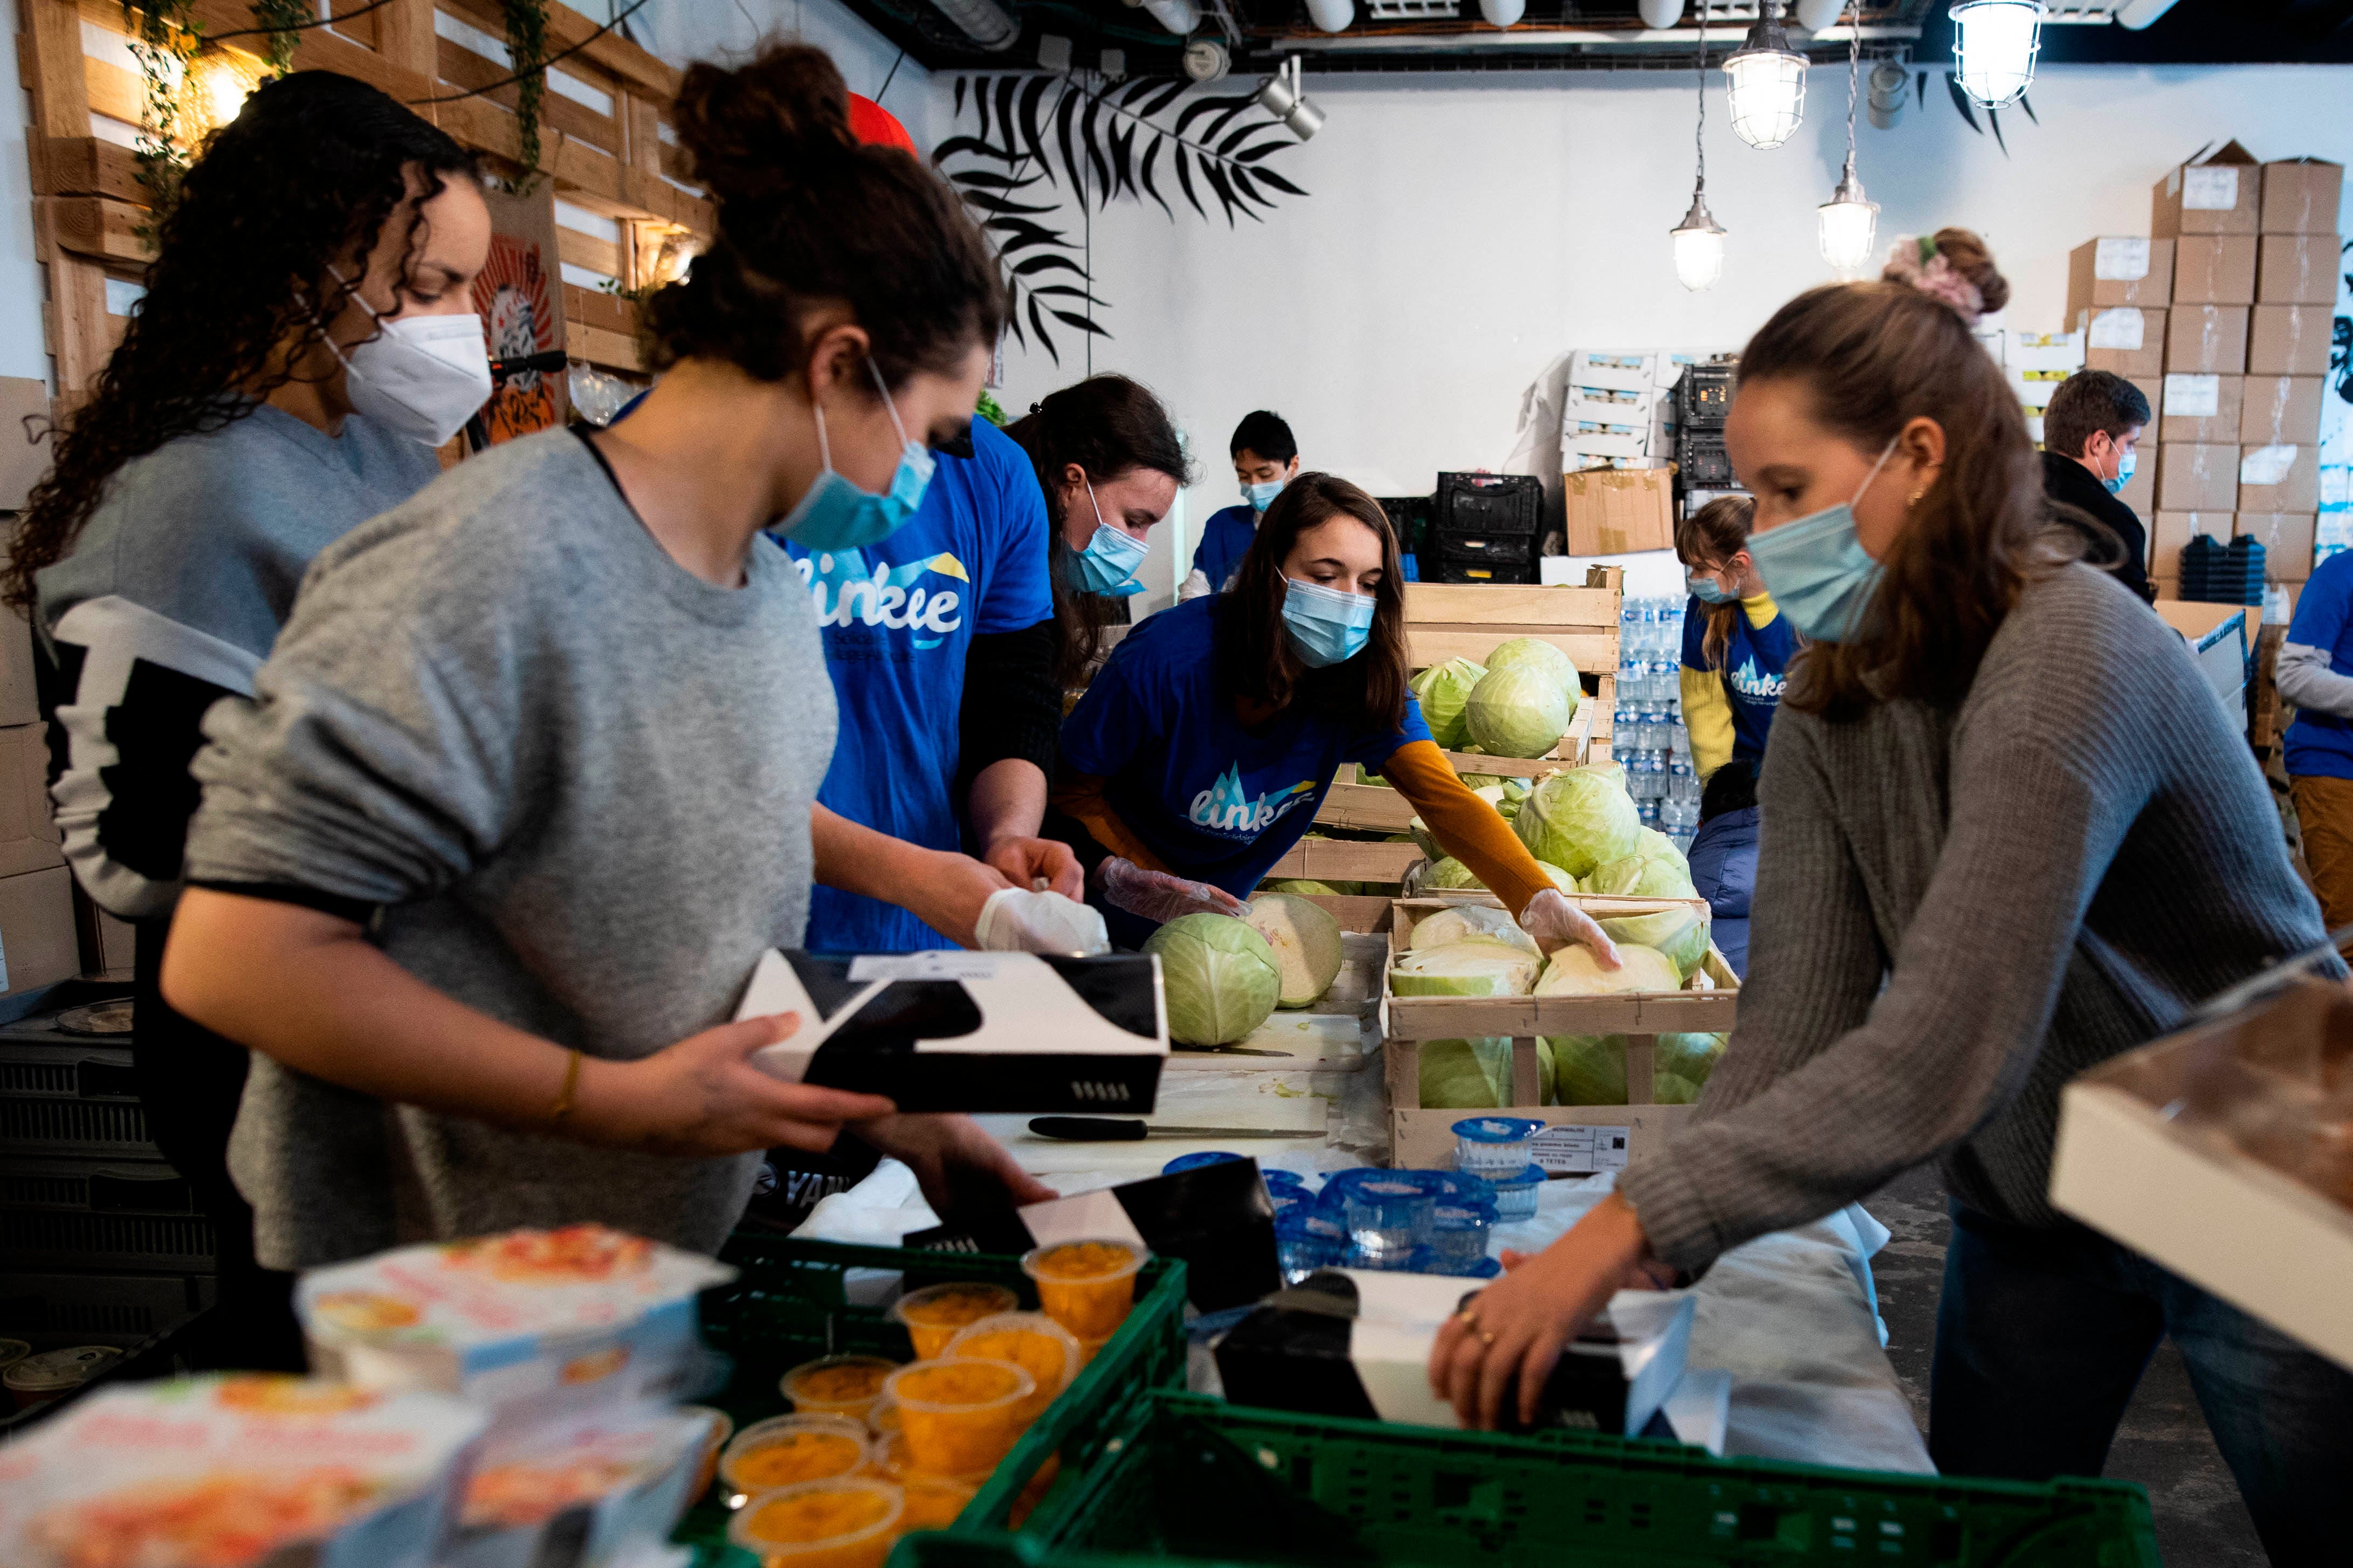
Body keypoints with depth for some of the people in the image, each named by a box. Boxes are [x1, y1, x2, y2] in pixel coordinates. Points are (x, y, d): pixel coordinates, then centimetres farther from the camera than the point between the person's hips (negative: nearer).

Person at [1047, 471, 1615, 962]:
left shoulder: (1367, 682, -17)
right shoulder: (1169, 662, -29)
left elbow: (1445, 798, -28)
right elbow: (1072, 788, -17)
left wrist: (1540, 902, -43)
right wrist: (1151, 887, -28)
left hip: (1217, 916, 4)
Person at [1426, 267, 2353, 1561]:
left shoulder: (2069, 658, -31)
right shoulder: (1828, 699, -7)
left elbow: (1943, 1051, -39)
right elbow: (1794, 1017, -15)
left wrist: (1631, 1223, -42)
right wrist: (1647, 1257, -28)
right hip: (2029, 1204, 6)